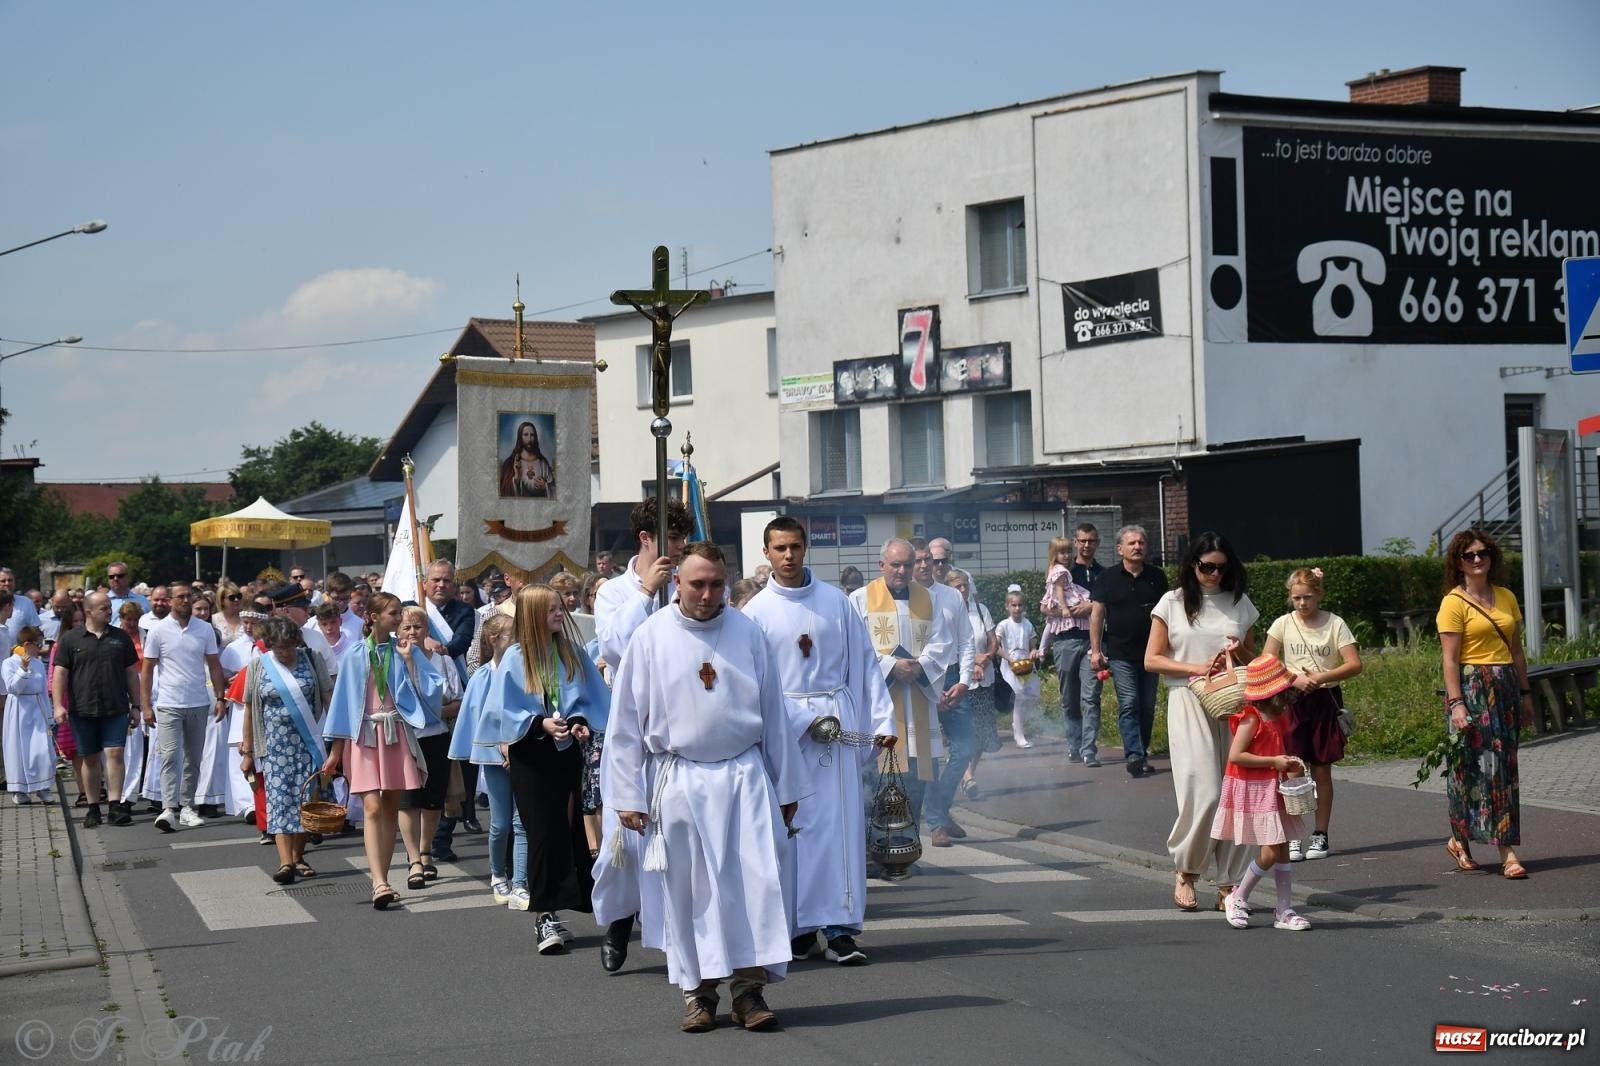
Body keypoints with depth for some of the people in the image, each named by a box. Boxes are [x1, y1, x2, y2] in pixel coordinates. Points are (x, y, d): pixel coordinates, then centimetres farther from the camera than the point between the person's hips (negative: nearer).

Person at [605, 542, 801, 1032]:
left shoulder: (747, 633, 2)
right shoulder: (651, 637, -1)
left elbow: (773, 712, 8)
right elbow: (626, 722, 2)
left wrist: (785, 786, 9)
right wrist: (627, 796, 0)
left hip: (743, 776, 1)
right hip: (678, 782, -1)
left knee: (755, 879, -6)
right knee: (687, 889, 3)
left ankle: (749, 987, 0)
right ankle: (698, 990, 12)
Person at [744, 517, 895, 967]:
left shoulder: (835, 601, 6)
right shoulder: (757, 612, 1)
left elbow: (864, 662, 8)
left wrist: (882, 719, 2)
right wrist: (806, 720, -10)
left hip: (837, 719, 1)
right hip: (785, 726, -1)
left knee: (841, 821, -4)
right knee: (790, 825, 0)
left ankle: (839, 928, -4)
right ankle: (798, 926, 8)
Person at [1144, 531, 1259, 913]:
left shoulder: (1240, 604, 13)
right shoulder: (1173, 603, 4)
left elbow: (1254, 661, 20)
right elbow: (1152, 659, 2)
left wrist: (1240, 652, -3)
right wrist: (1196, 668, -11)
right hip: (1189, 705, -3)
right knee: (1203, 792, -13)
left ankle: (1228, 884, 6)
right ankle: (1184, 871, 7)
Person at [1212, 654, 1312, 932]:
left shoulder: (1278, 718, 10)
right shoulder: (1251, 719, -17)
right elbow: (1235, 755, -24)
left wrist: (1290, 765, 6)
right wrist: (1273, 762, -22)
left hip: (1273, 790, 9)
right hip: (1252, 792, -9)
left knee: (1282, 852, 7)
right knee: (1269, 853, -10)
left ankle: (1284, 911, 13)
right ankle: (1237, 899, 9)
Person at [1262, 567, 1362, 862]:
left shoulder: (1334, 624, -2)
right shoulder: (1283, 624, 2)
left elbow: (1354, 664, -7)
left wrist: (1320, 677, -18)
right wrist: (1294, 680, -17)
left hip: (1325, 702, -1)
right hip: (1292, 703, 1)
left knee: (1322, 771, 5)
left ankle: (1320, 835, 13)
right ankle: (1293, 838, 2)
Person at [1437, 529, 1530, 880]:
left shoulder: (1506, 597, 13)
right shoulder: (1454, 602, -6)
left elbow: (1517, 650, 17)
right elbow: (1450, 659, -10)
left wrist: (1525, 693, 13)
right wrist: (1456, 704, -17)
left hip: (1505, 688, 7)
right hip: (1471, 688, -7)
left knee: (1504, 766, 6)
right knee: (1483, 765, -7)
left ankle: (1461, 840, 18)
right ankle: (1506, 852, -8)